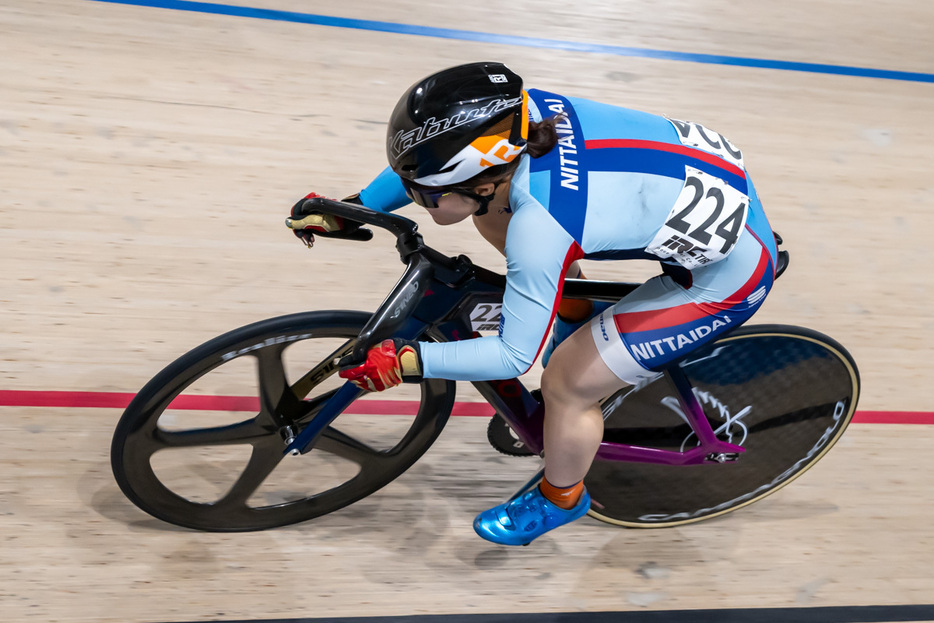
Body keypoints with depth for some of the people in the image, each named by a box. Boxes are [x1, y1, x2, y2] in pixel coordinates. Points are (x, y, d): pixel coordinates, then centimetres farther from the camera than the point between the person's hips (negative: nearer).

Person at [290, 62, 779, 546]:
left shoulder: (539, 226, -36)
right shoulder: (518, 112, -16)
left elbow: (514, 356, -25)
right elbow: (429, 155, 4)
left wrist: (406, 362, -20)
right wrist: (353, 208, 2)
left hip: (729, 269, -7)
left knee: (567, 384, -6)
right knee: (491, 214, 5)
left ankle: (561, 498, 25)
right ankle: (576, 315, 26)